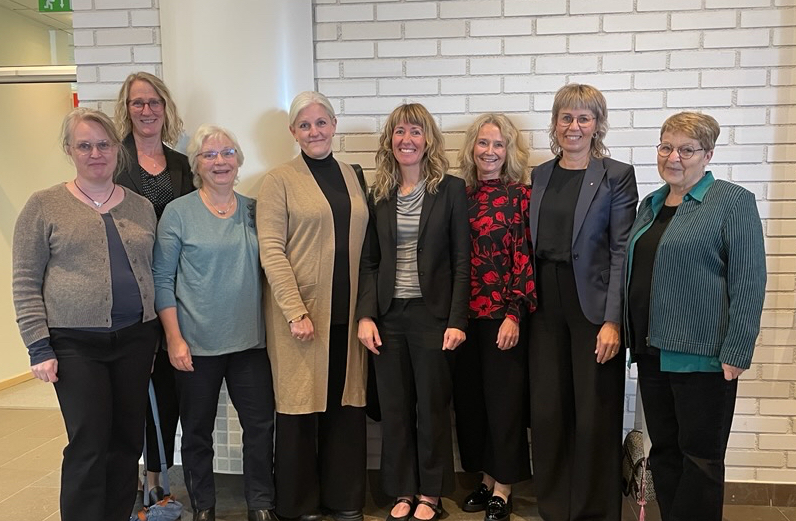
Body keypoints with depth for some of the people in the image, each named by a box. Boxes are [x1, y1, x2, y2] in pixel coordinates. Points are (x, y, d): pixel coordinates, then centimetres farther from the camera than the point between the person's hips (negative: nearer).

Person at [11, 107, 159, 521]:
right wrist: (39, 347, -8)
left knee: (127, 442, 10)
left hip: (136, 339, 4)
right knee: (89, 444, -3)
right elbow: (25, 283, -2)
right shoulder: (44, 206, 0)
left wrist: (161, 333, 9)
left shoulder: (141, 207, 9)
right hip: (75, 343, -3)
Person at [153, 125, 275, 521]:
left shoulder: (253, 210, 7)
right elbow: (163, 280, -4)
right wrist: (174, 338, -9)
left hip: (250, 339, 3)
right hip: (197, 342, -3)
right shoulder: (178, 213, -3)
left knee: (260, 425, 6)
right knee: (197, 431, 10)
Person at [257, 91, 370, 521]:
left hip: (347, 312, 4)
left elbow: (365, 243, 13)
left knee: (347, 405, 9)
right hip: (301, 312, -4)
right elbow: (271, 251, -8)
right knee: (301, 409, 5)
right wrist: (296, 311, -15)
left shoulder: (351, 175, 12)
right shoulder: (279, 180, -2)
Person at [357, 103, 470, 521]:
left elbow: (461, 262, -4)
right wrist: (365, 315, -4)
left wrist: (457, 320, -10)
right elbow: (369, 262, 6)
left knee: (432, 407, 8)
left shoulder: (451, 189, -1)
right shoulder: (378, 193, 7)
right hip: (388, 315, 3)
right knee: (394, 407, 10)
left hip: (432, 314, -3)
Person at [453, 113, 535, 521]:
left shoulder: (520, 194, -4)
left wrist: (514, 314, -14)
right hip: (465, 312, 5)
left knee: (504, 397, 5)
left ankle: (503, 488, 20)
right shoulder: (461, 194, 8)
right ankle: (486, 478, 29)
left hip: (503, 313, -5)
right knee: (469, 396, 12)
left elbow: (524, 257, -9)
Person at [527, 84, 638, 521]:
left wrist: (613, 320, -14)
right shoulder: (538, 176, 11)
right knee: (546, 412, 9)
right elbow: (530, 246, 11)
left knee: (595, 415, 5)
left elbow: (622, 252, -7)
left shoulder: (616, 176, -2)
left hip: (592, 305, -4)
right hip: (545, 306, 4)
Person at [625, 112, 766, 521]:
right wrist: (634, 337, 14)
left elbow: (749, 284, -12)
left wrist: (736, 354, -16)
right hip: (652, 350, 7)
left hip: (701, 356, -6)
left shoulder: (734, 202, -6)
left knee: (701, 455, 5)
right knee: (663, 450, 14)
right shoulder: (651, 204, 14)